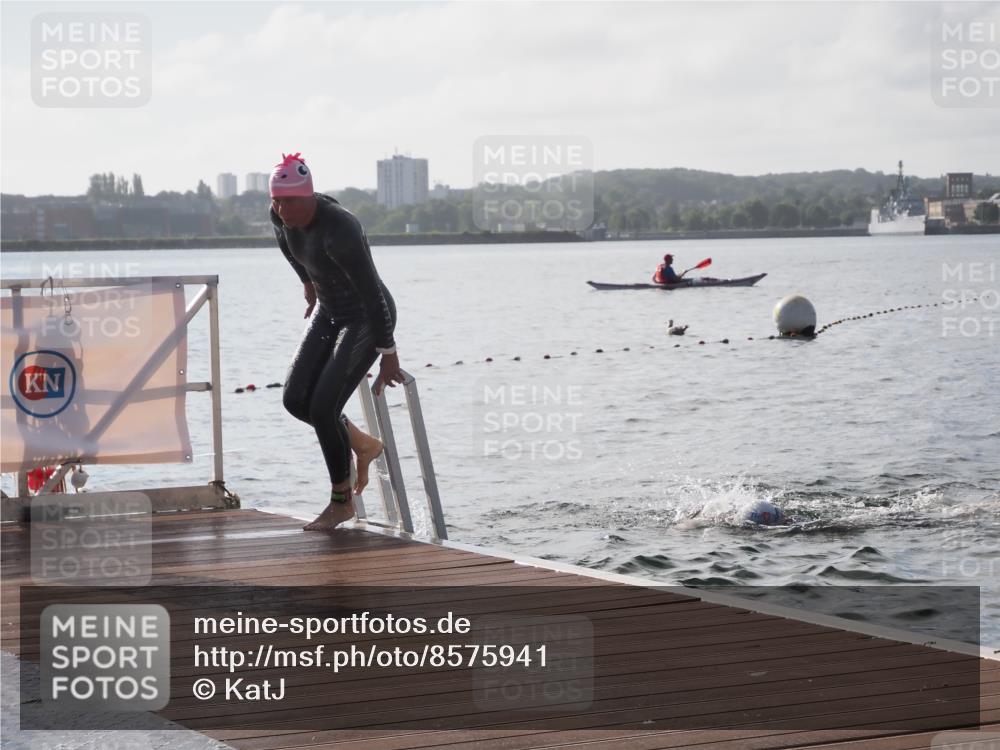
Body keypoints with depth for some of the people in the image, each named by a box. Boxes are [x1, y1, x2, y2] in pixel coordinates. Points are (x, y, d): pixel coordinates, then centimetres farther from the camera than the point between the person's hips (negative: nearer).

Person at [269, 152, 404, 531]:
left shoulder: (338, 230, -35)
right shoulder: (280, 214, -11)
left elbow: (372, 293, -29)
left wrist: (388, 353, -22)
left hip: (368, 318, -8)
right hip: (329, 312, 8)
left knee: (323, 407, -14)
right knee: (295, 399, -1)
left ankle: (342, 501, 5)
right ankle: (361, 444, 25)